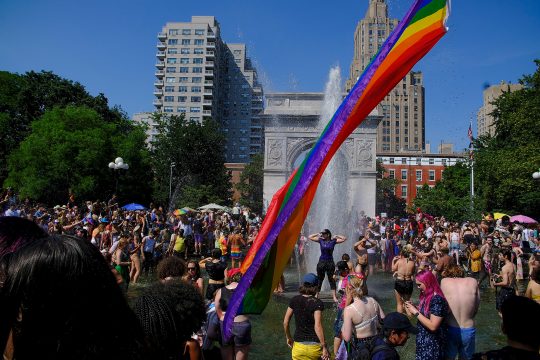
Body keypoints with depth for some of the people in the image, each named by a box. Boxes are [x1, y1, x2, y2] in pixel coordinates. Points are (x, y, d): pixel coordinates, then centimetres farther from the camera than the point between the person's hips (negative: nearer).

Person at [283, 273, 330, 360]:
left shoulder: (294, 300, -1)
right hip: (314, 346, -3)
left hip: (298, 345, 3)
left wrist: (289, 337, 18)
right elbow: (317, 326, -20)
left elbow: (285, 322, 2)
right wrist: (324, 347, -14)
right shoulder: (317, 303, -12)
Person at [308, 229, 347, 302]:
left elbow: (344, 238, -2)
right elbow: (310, 237, 4)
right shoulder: (320, 240, 3)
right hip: (321, 262, 2)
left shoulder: (333, 241, -1)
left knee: (331, 279, 0)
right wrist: (318, 234, 2)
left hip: (330, 262, -1)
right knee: (319, 279, 9)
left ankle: (334, 296, 3)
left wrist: (336, 236, -4)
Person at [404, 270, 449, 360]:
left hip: (432, 345, -8)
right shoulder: (427, 297, 4)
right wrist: (413, 307, -2)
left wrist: (416, 312, -23)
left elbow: (433, 326, -27)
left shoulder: (437, 300, -23)